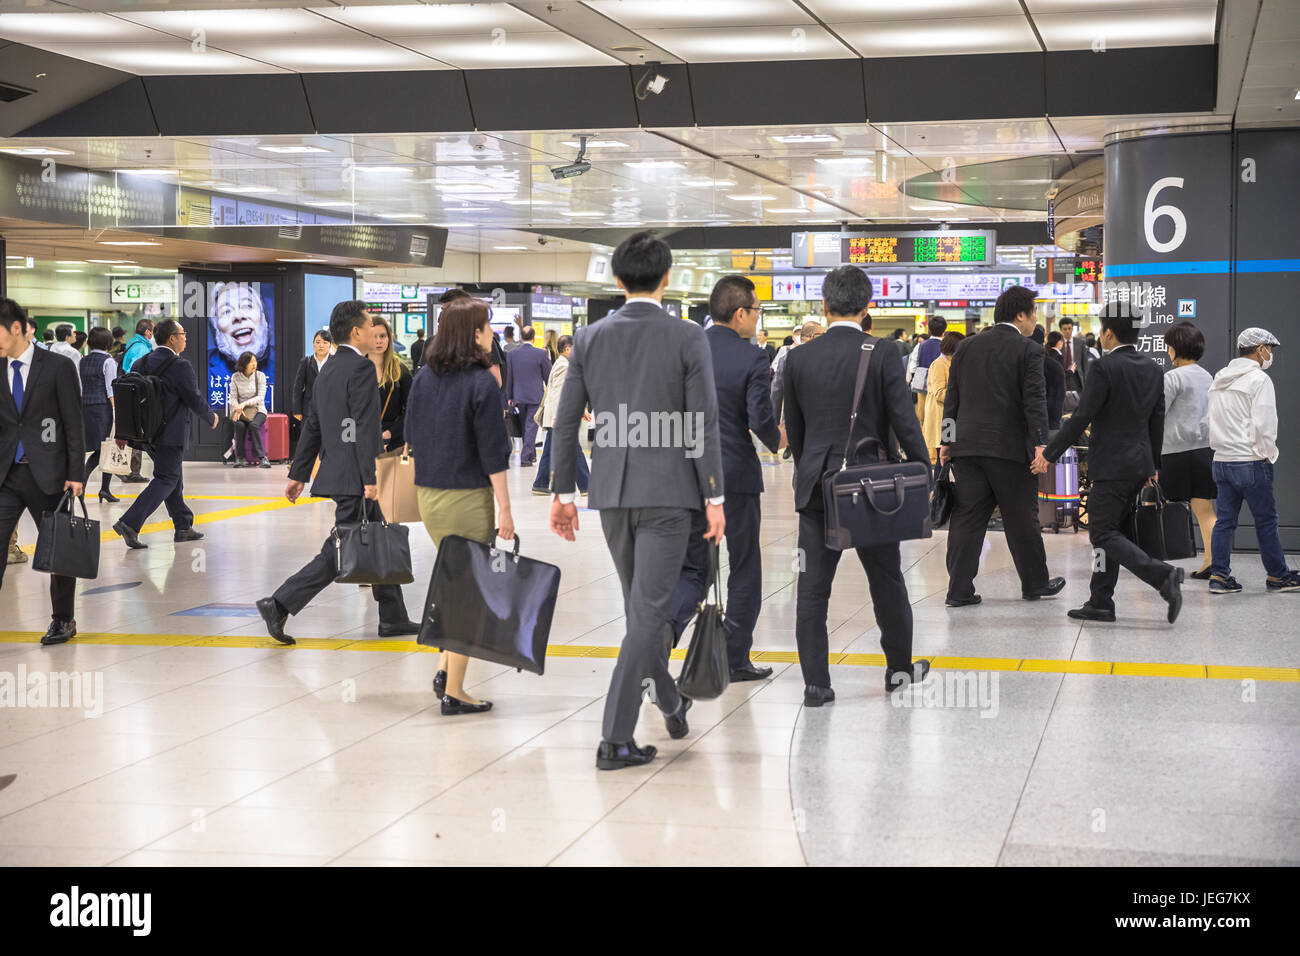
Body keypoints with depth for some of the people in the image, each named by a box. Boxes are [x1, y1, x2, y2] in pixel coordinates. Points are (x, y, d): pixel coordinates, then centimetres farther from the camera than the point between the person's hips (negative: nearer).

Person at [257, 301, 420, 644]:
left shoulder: (328, 370, 14)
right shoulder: (361, 367, -14)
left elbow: (312, 427, 17)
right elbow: (365, 427, -21)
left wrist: (298, 474, 20)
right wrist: (369, 479, -22)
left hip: (336, 471, 10)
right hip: (354, 476, -10)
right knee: (339, 552, -7)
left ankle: (393, 618, 22)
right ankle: (279, 605, -8)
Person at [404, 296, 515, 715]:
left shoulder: (424, 378, 5)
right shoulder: (482, 384, -14)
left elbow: (413, 437, 12)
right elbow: (492, 452, -15)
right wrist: (505, 509, -11)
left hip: (427, 494, 7)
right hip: (468, 496, -7)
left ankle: (444, 668, 13)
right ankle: (453, 691, 5)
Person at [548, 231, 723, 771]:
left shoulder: (589, 339, 3)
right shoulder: (688, 339, -7)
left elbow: (566, 422, 5)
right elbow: (703, 425, -9)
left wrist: (562, 493, 12)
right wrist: (714, 497, -4)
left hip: (610, 491, 4)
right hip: (666, 491, -4)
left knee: (644, 604, 20)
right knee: (648, 610, -3)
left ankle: (670, 703, 37)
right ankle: (616, 737, -8)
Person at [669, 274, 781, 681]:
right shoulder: (751, 358, -12)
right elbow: (761, 419, -16)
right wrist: (777, 440, 5)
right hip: (736, 475, -4)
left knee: (693, 566, 13)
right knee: (744, 568, 11)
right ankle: (736, 659, 15)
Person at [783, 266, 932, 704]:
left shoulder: (799, 358, 0)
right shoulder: (883, 354, -9)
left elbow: (794, 428, 7)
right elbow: (904, 420, -10)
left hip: (816, 486, 1)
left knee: (812, 586, 4)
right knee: (886, 582, 14)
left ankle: (815, 683, 2)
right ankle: (900, 668, 27)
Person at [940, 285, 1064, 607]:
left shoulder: (966, 347, 11)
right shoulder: (1028, 351, -5)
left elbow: (952, 399, 13)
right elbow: (1035, 401, -12)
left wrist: (946, 441, 16)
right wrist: (1039, 443, -14)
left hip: (967, 447, 4)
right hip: (1010, 447, -4)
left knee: (967, 518, 4)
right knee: (1022, 519, 8)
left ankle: (959, 589, 0)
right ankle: (1035, 583, 21)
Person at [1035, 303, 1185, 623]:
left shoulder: (1103, 368, -14)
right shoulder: (1151, 369, 9)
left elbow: (1081, 418, -17)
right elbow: (1157, 421, 15)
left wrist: (1049, 453, -9)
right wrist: (1153, 465, 24)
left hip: (1111, 466, -8)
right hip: (1140, 463, 8)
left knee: (1103, 534, -5)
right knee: (1110, 530, 13)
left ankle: (1163, 576, -20)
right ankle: (1100, 603, 14)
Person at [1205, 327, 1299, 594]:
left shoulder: (1220, 379, 13)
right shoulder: (1259, 379, -10)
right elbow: (1264, 424, -16)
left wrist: (1222, 448, 16)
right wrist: (1268, 454, -5)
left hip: (1222, 460, 7)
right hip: (1251, 462, -7)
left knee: (1224, 520, 8)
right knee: (1266, 520, 3)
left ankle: (1219, 575, 4)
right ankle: (1278, 575, 12)